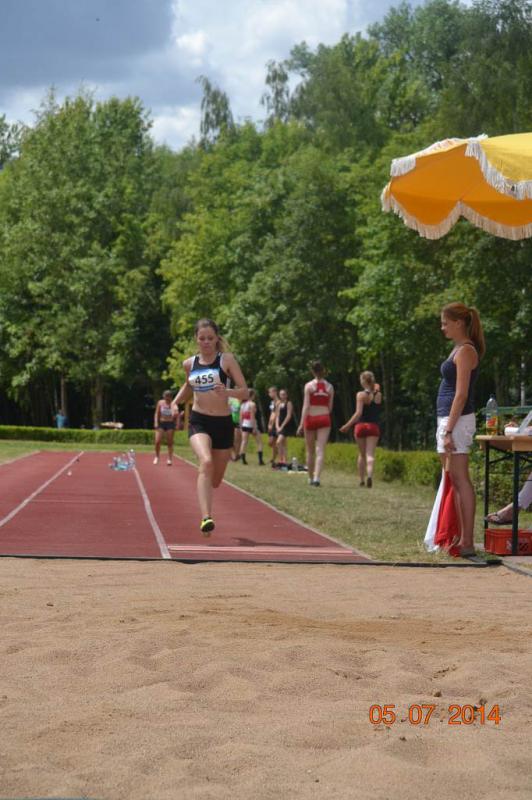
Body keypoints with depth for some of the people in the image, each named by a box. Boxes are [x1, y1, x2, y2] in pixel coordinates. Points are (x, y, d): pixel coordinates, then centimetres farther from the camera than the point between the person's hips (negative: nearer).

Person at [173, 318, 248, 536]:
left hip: (223, 423, 0)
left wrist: (227, 392, -26)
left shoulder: (227, 360, -3)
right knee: (206, 462, -30)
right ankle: (206, 518, -40)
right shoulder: (190, 363, 6)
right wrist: (174, 403, 12)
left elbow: (245, 392, -6)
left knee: (215, 480, 12)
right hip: (198, 422, 0)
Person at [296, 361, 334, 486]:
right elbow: (330, 407, 8)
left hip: (311, 418, -1)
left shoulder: (309, 386, -5)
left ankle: (311, 478, 20)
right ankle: (316, 477, -20)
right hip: (324, 419, 1)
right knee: (320, 450, -5)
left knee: (310, 451, 11)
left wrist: (301, 423, -11)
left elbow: (306, 406, -11)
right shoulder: (329, 386, 4)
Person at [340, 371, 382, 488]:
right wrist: (376, 389, 17)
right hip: (374, 427, 2)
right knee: (370, 454, -6)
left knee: (362, 454, 14)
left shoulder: (361, 395, -8)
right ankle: (369, 475, -30)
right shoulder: (378, 395, 4)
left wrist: (347, 425, -13)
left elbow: (358, 413, -16)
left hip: (361, 426, -2)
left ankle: (362, 479, 16)